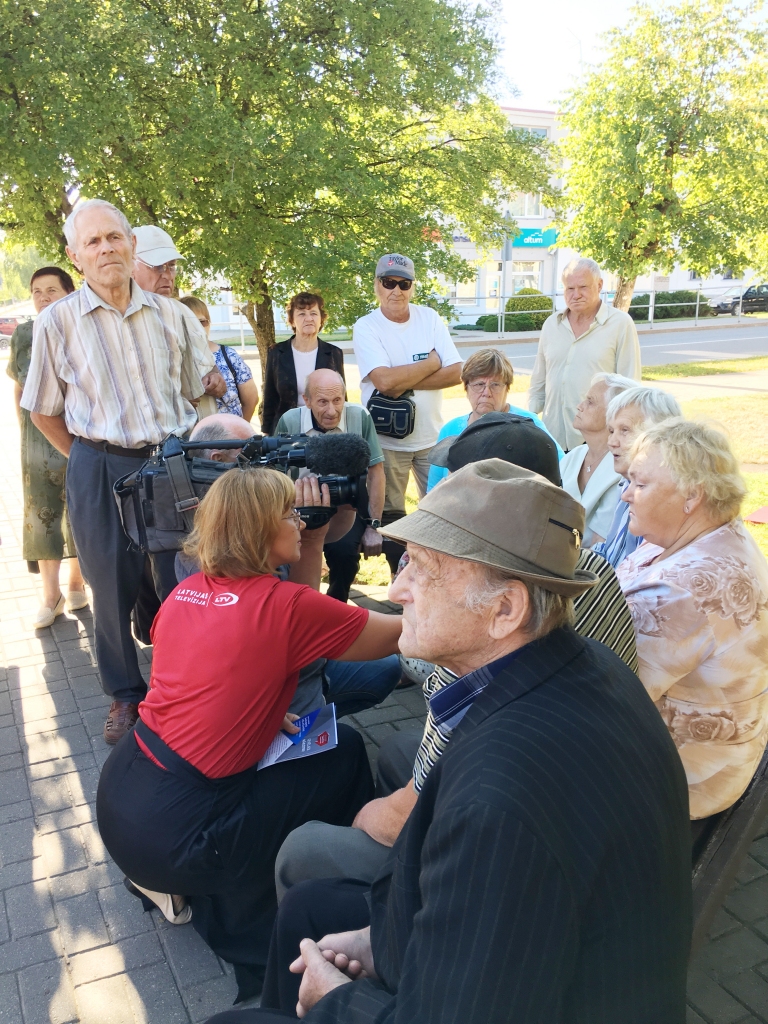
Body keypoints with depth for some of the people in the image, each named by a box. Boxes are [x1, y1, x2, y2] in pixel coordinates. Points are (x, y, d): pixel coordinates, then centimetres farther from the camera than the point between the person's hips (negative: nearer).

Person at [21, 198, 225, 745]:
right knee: (113, 588, 8)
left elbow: (197, 391, 12)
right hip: (100, 470, -1)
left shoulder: (172, 315, 4)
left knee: (184, 582, 8)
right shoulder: (57, 322, -2)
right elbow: (43, 411, 5)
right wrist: (92, 457, 3)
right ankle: (126, 695, 27)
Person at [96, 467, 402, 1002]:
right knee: (345, 753, 7)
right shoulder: (286, 607, -15)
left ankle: (187, 889, 22)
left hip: (117, 796, 7)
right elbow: (402, 634, -4)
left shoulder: (187, 592, 4)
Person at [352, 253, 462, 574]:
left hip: (432, 436, 3)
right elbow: (384, 379, -24)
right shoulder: (366, 327, -9)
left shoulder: (429, 318, 1)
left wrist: (405, 384, -17)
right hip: (387, 440, -2)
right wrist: (432, 363, -11)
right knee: (391, 516, 9)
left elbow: (456, 373, -8)